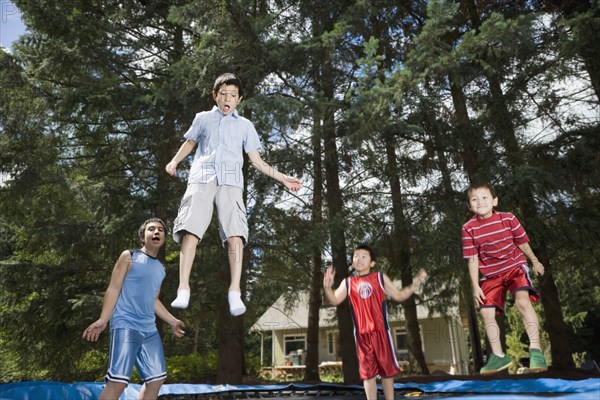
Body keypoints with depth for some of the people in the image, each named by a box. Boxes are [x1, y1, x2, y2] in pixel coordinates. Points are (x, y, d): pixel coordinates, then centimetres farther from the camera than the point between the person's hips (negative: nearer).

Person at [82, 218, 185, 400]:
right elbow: (114, 289, -5)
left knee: (156, 379, 9)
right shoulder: (129, 257, 1)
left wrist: (172, 321, 24)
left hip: (149, 329, 7)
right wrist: (103, 320, -16)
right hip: (125, 324, -7)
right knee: (118, 381, -14)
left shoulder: (161, 268, 18)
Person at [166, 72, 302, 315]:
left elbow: (257, 161, 21)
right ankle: (183, 289, -18)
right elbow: (190, 143, 34)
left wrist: (282, 178, 12)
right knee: (190, 230, -17)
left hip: (230, 181, 0)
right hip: (201, 178, 1)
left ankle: (235, 291, -22)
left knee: (235, 234, -19)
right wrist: (175, 161, 14)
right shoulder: (203, 118, 24)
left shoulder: (245, 125, 23)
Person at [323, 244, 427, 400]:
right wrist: (328, 287, -19)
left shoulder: (380, 278, 4)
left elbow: (399, 296, 9)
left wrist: (414, 284, -5)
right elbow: (334, 300, 0)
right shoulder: (348, 282, 5)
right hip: (361, 334, 0)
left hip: (381, 331, 0)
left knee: (387, 369, 9)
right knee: (367, 372, 6)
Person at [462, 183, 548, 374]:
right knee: (486, 312, -1)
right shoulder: (469, 228, -14)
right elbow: (472, 259, -9)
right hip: (491, 275, 2)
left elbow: (522, 243, 5)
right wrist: (475, 286, -9)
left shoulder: (508, 218, -12)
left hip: (515, 266, -2)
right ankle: (498, 356, 14)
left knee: (522, 300, -26)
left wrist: (535, 261, 18)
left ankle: (535, 350, -18)